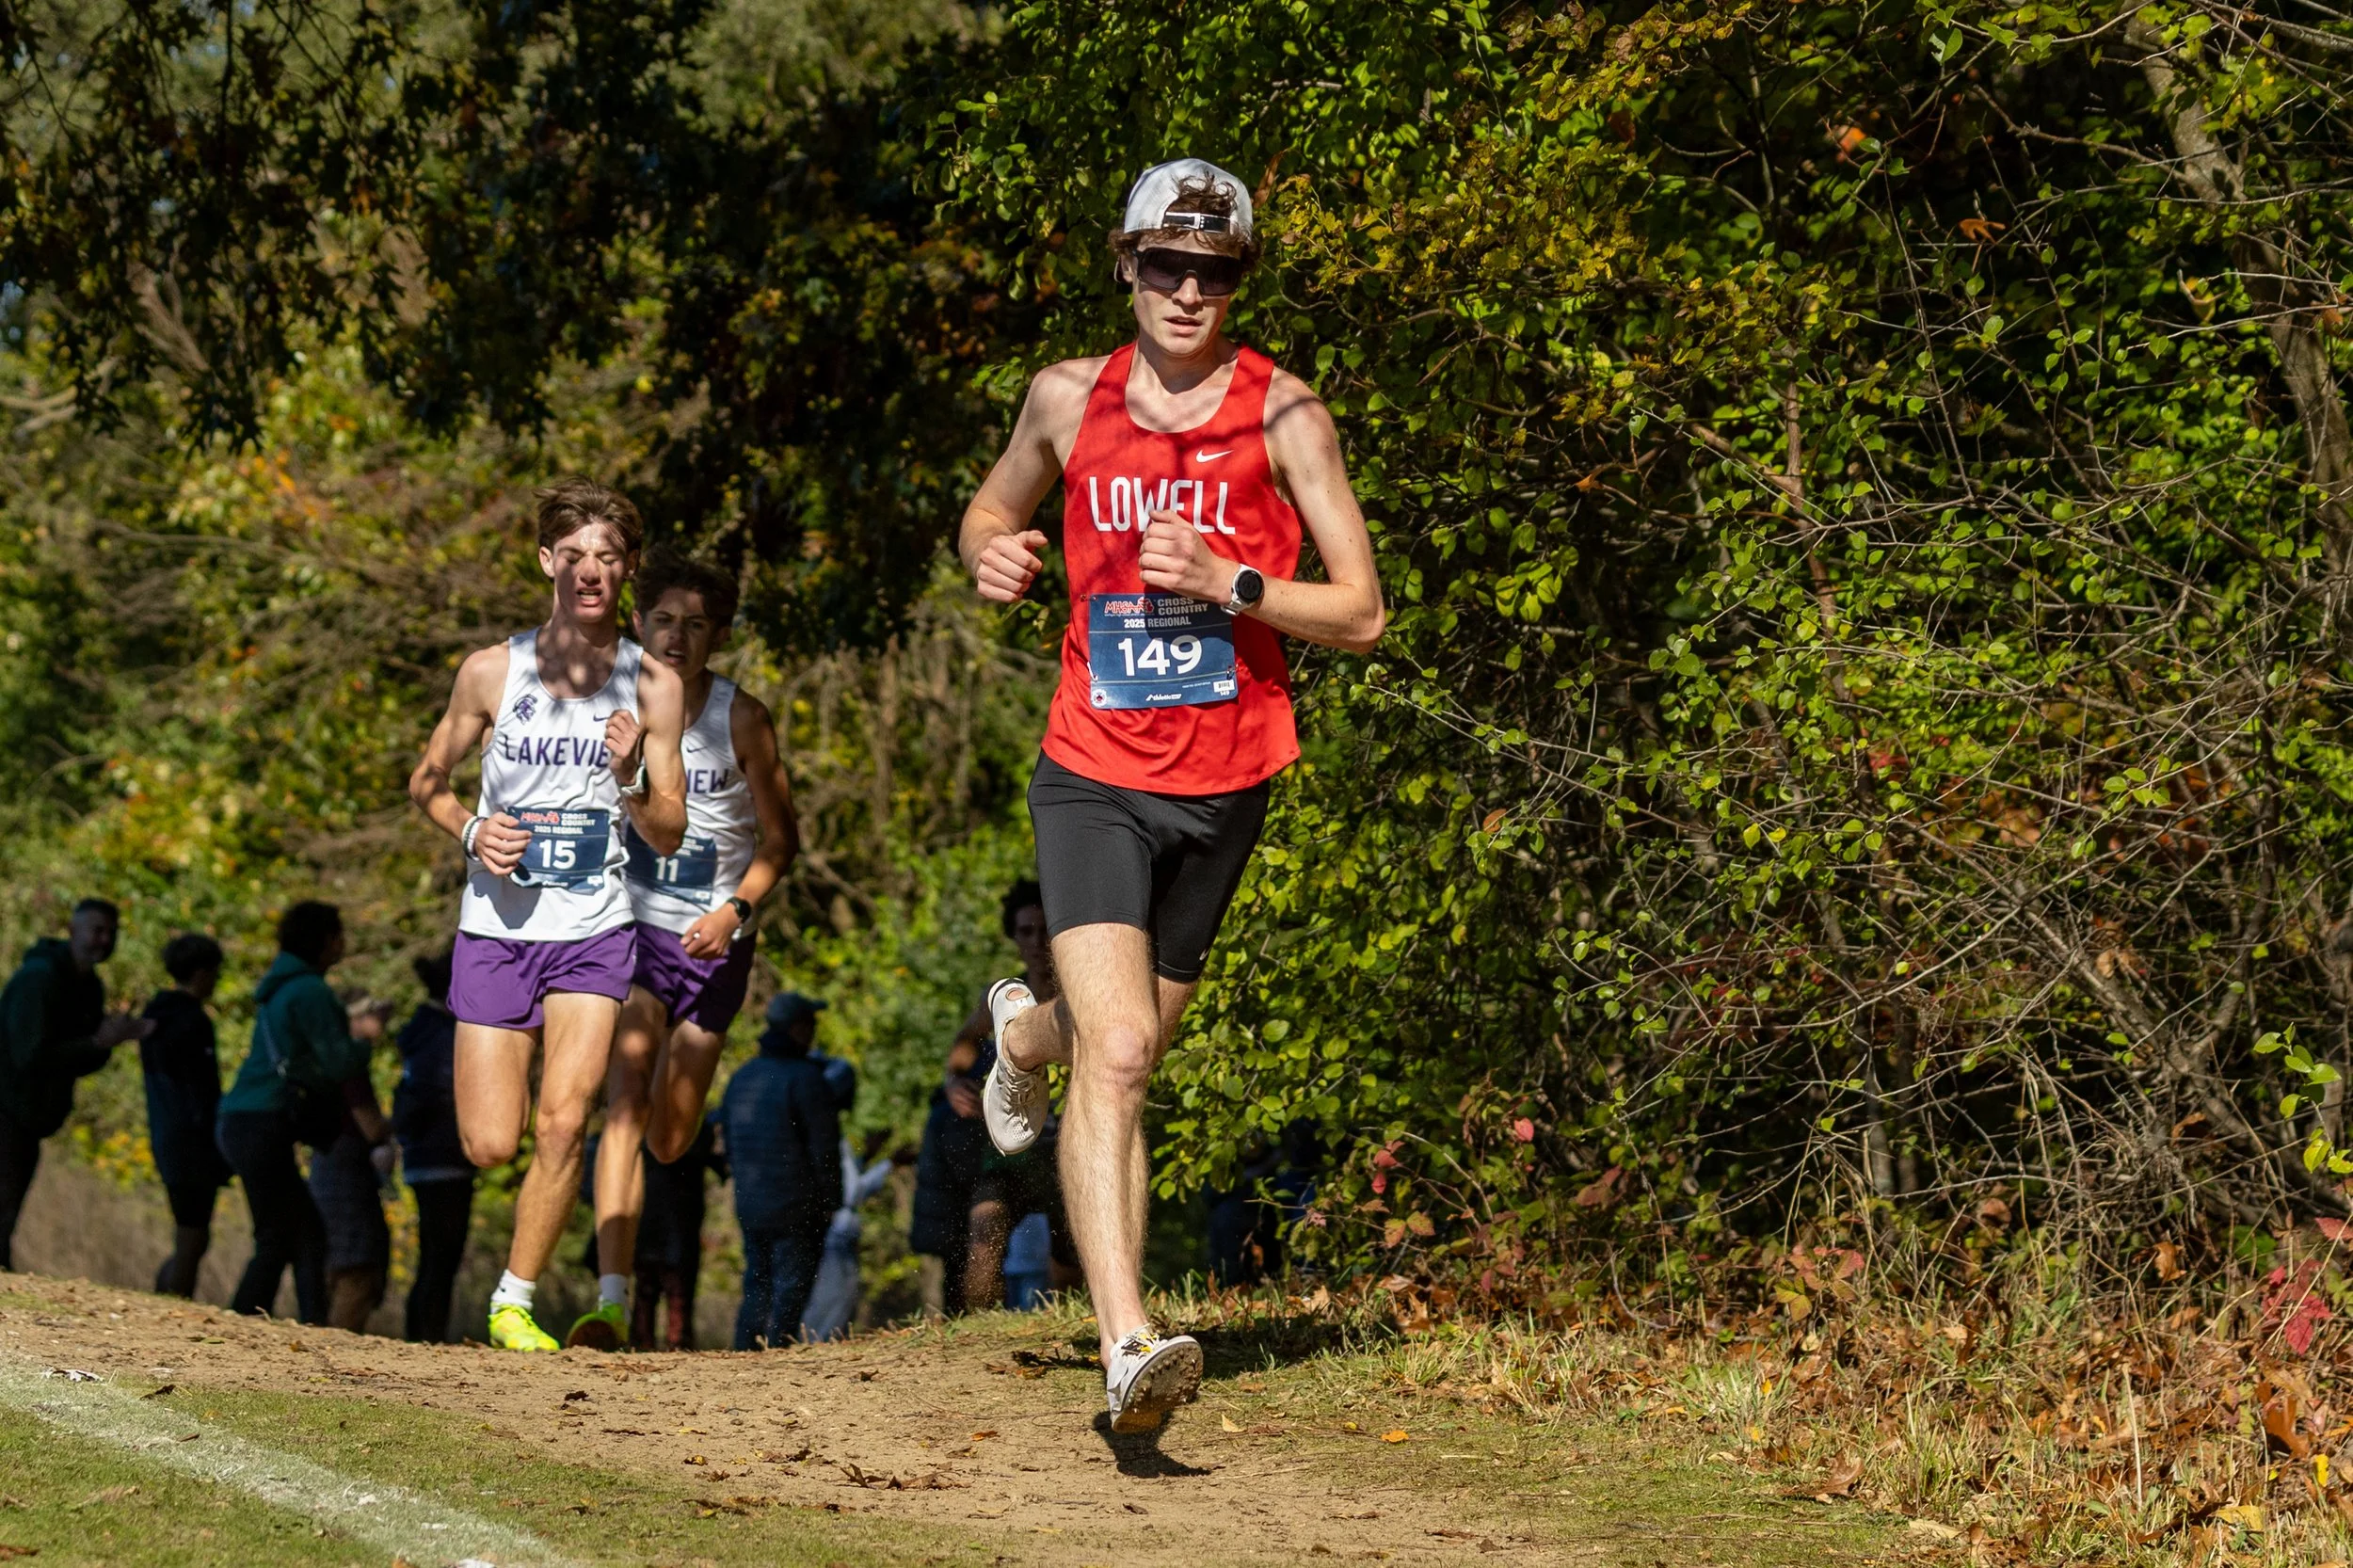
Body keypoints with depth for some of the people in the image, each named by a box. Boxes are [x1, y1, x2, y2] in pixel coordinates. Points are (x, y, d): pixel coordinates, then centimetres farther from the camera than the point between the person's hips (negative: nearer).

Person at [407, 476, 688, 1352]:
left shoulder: (652, 686, -1)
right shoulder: (493, 671, -1)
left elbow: (671, 837, 2)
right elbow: (426, 782, 11)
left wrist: (631, 783, -18)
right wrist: (471, 833, -9)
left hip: (594, 933, 0)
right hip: (496, 927, 0)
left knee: (564, 1122, -16)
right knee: (491, 1145, -3)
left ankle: (515, 1301, -1)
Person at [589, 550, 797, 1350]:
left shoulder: (740, 719, -9)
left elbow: (780, 836, -1)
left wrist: (736, 910, -17)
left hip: (713, 940, 0)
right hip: (631, 925, 0)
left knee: (669, 1140, 5)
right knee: (624, 1103, -19)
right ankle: (611, 1300, -22)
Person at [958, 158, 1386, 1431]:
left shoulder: (1282, 415, -5)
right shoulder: (1070, 398, 1)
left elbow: (1361, 614, -6)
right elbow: (991, 509, 22)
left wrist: (1223, 580, -20)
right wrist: (988, 553, -2)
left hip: (1224, 785, 1)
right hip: (1093, 776, -1)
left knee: (1127, 1044, 19)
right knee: (1117, 1056, -19)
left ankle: (1026, 1033, 55)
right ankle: (1127, 1346, -24)